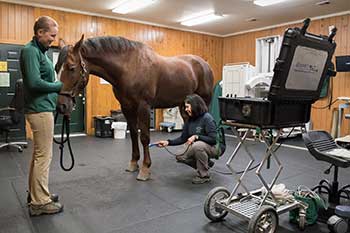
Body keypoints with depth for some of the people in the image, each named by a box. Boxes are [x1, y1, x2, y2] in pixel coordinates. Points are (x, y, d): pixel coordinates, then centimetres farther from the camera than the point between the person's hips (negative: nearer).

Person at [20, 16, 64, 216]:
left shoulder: (40, 51, 15)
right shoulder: (30, 51, -12)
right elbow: (35, 82, -22)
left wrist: (60, 87, 5)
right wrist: (60, 86, -12)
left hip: (43, 108, 10)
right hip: (40, 109, -10)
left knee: (39, 154, 16)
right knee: (44, 155, -4)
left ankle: (35, 193, 29)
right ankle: (40, 202, 7)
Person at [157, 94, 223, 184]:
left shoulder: (207, 118, -22)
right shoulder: (190, 120, 0)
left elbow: (214, 139, -25)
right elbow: (183, 138, 3)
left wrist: (196, 137, -31)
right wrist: (168, 142, -9)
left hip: (214, 147, -8)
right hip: (197, 148, 8)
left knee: (198, 145, -37)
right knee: (180, 156, -3)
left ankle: (204, 176, -16)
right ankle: (206, 164, 16)